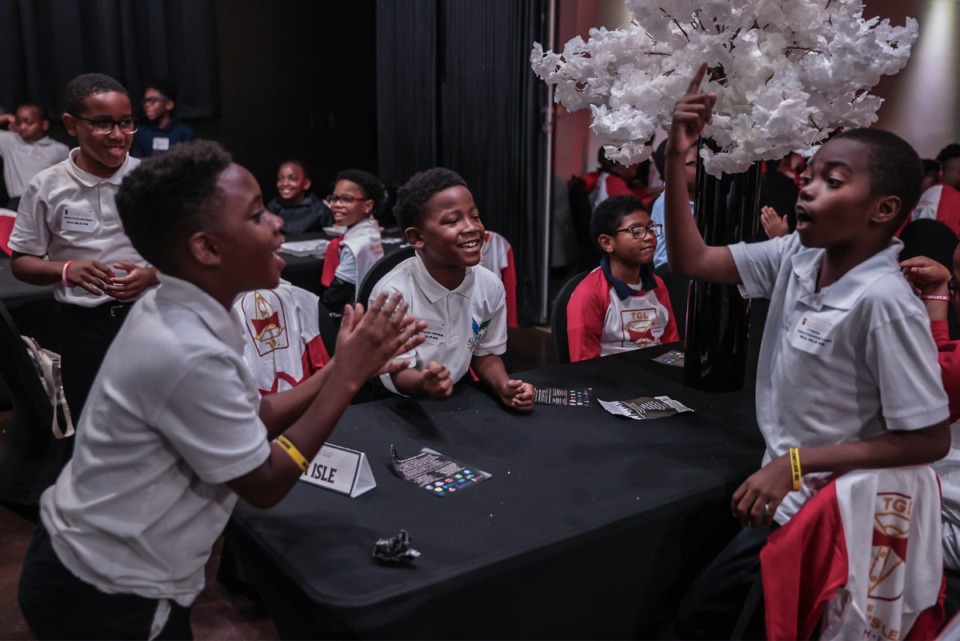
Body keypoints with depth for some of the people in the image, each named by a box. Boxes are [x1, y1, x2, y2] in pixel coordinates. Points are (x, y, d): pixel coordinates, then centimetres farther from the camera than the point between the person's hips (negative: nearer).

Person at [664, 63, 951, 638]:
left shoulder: (882, 301, -26)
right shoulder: (796, 257, -6)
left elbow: (930, 440, -21)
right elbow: (692, 261, -3)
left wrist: (797, 463, -24)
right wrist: (677, 159, -13)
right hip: (785, 482, 7)